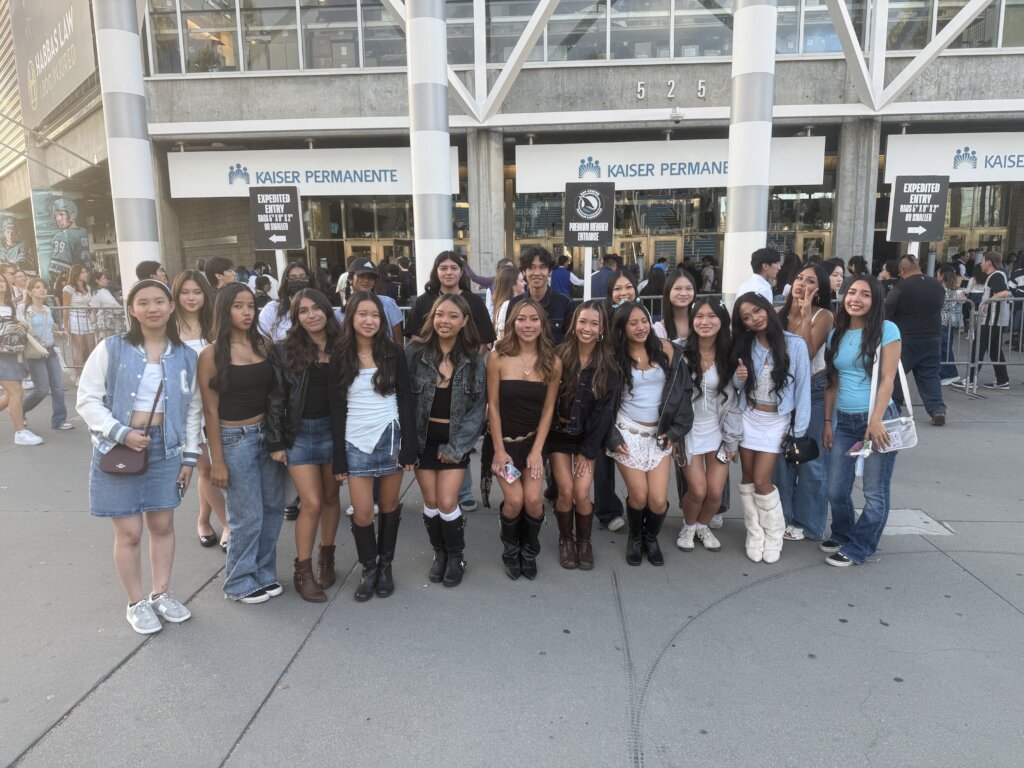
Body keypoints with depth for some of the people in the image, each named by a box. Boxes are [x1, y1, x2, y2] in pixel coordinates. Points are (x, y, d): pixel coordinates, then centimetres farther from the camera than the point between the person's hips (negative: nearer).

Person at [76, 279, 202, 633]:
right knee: (129, 531, 4)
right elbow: (88, 399, -4)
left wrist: (189, 457, 6)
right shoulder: (112, 349, -7)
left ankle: (161, 594, 30)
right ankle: (136, 603, 22)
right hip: (118, 448, -3)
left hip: (165, 448, 3)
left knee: (162, 525, 12)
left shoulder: (185, 356, 2)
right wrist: (121, 433, -16)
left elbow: (193, 410, 8)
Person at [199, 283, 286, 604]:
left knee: (273, 508, 11)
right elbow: (211, 410, -8)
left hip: (268, 434, 5)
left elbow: (275, 393, 7)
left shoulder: (264, 346, 3)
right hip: (235, 439, -5)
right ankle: (240, 582, 23)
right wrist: (217, 460, -8)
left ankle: (264, 573, 30)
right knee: (247, 516, 2)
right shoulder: (212, 354, -8)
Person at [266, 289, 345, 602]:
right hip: (299, 433, -2)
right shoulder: (285, 351, -4)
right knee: (312, 503, -3)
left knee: (331, 498, 12)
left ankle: (326, 557, 31)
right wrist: (275, 442, -6)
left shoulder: (341, 347, 1)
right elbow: (276, 398, -4)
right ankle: (303, 572, 13)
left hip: (335, 429, 2)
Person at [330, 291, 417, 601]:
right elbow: (337, 410, 1)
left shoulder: (393, 353, 0)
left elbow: (406, 401, -1)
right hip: (357, 443, 0)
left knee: (389, 505, 10)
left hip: (391, 438, 0)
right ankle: (369, 568, 23)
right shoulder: (340, 358, 1)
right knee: (362, 513, -1)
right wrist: (338, 459, -2)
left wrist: (409, 447, -7)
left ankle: (386, 565, 29)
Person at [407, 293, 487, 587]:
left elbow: (478, 408, -4)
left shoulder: (474, 361, -3)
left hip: (455, 441, -1)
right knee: (431, 502, 6)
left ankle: (456, 557, 20)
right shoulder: (414, 353, -6)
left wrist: (456, 446, -10)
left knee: (447, 503, -4)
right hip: (423, 439, 1)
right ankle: (439, 553, 30)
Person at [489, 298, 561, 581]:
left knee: (533, 499, -13)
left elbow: (548, 409, -1)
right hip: (504, 440, -1)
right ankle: (510, 551, 18)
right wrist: (499, 449, -8)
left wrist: (536, 450, -6)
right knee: (514, 500, -13)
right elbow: (493, 406, -7)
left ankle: (529, 552, 17)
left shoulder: (553, 363, -5)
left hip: (534, 440, 2)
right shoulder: (498, 358, -10)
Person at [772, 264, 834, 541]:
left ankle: (807, 522, 17)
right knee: (781, 456, 10)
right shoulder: (780, 314, 1)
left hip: (814, 392, -4)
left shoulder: (823, 316, -11)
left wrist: (805, 315, -23)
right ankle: (782, 516, 23)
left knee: (811, 459, 3)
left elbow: (807, 353, -24)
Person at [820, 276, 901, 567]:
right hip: (843, 421, 5)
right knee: (836, 490, 9)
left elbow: (887, 380, -10)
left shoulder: (887, 330, -5)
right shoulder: (836, 334, 9)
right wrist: (827, 422, 10)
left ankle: (857, 548, 19)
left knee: (875, 492, 4)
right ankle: (842, 535, 33)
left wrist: (875, 420, -17)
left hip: (876, 418, -5)